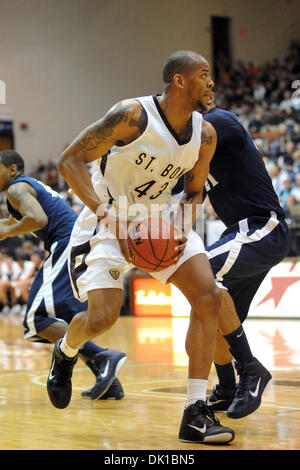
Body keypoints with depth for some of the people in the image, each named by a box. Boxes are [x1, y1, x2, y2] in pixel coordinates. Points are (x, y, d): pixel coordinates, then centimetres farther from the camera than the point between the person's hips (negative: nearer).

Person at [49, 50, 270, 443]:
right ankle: (65, 352, 22)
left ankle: (195, 414, -10)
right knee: (103, 316, -18)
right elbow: (70, 160, -21)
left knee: (208, 296, -13)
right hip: (107, 218, -5)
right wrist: (110, 216, -30)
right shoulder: (133, 115, -23)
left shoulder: (205, 135, -6)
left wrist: (181, 230, -11)